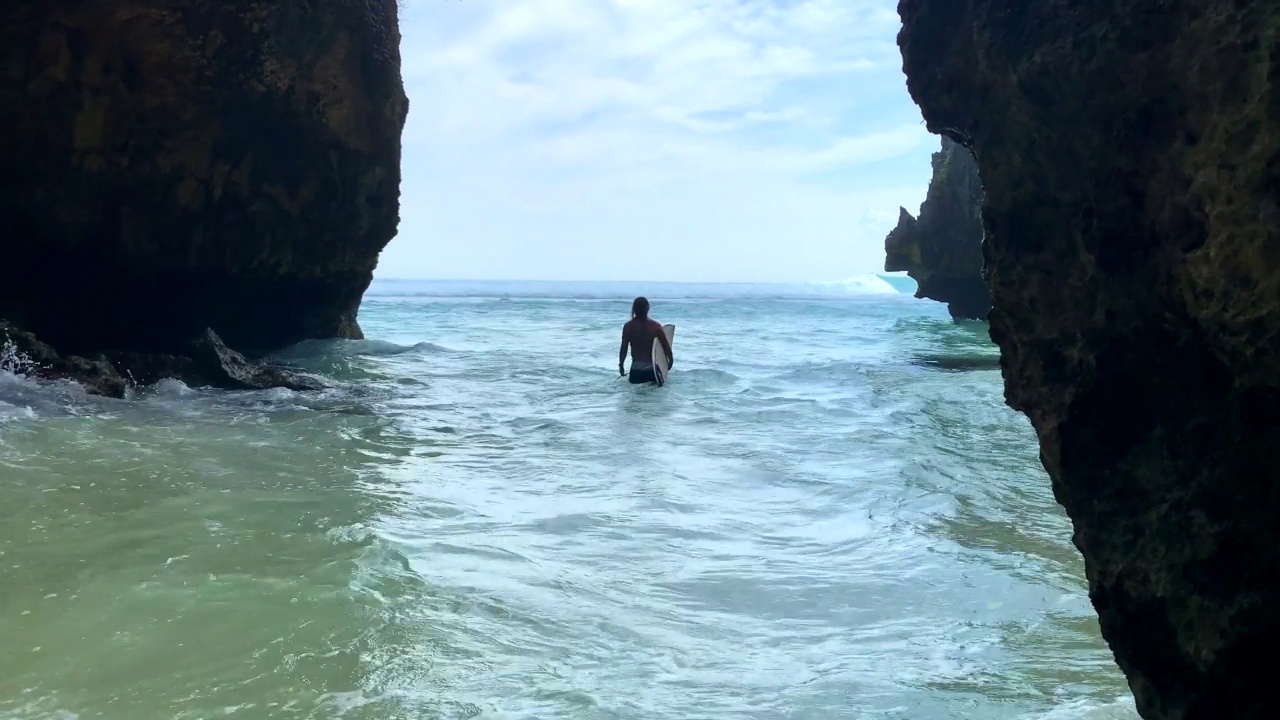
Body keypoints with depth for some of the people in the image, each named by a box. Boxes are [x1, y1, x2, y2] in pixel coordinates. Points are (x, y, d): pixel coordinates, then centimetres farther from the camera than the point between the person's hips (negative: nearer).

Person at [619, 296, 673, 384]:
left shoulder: (628, 326, -5)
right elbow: (666, 346, -1)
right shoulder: (656, 326, -4)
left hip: (637, 369, 0)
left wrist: (621, 365, 8)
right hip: (652, 369, 0)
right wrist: (671, 360, 15)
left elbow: (624, 348, -3)